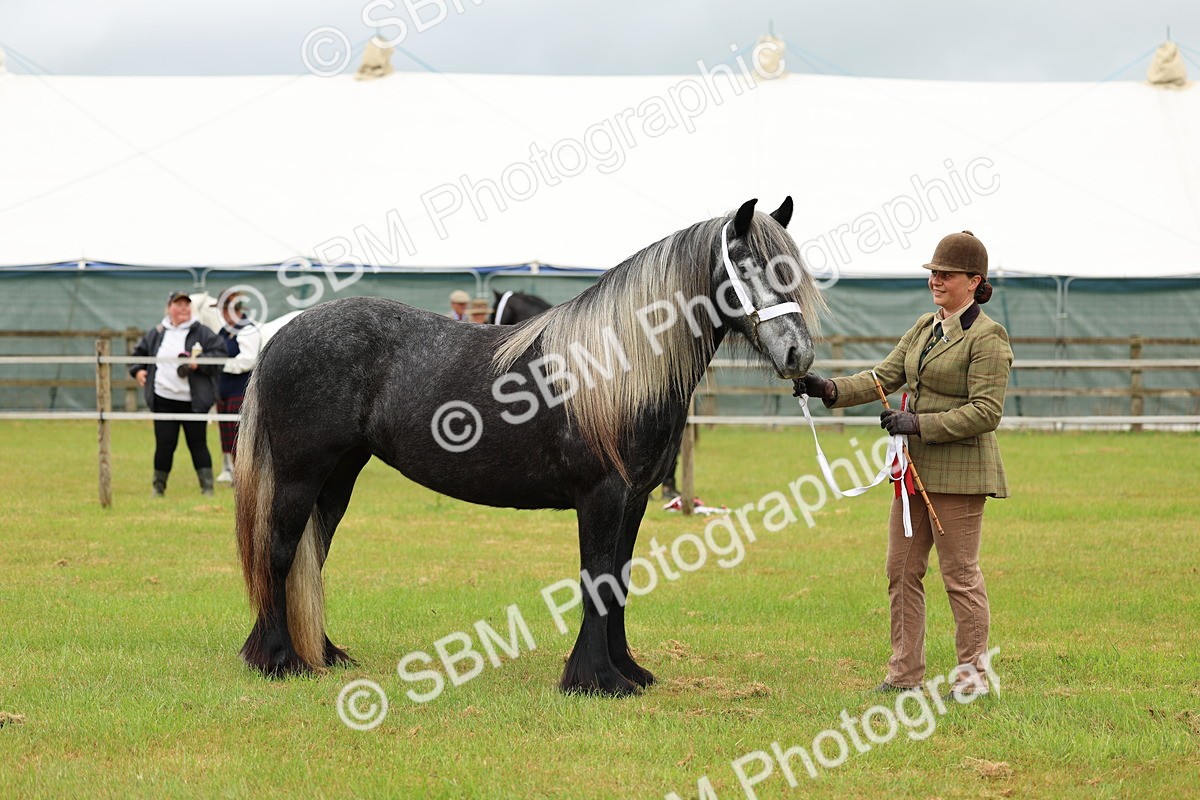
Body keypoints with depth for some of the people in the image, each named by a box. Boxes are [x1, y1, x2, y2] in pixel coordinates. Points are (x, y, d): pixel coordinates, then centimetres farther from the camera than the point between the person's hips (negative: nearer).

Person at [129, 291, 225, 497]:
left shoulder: (202, 333, 1)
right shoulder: (155, 334, 10)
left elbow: (220, 354, -5)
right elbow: (138, 353, 23)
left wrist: (199, 363, -17)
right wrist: (137, 370, 6)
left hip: (193, 401, -2)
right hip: (163, 400, 2)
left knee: (197, 444, 2)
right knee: (164, 445, 4)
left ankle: (207, 487, 6)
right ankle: (159, 486, 17)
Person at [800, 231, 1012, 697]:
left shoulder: (987, 338, -11)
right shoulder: (924, 327, 14)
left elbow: (986, 411, -17)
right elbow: (885, 377, 10)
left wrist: (920, 423, -21)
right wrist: (831, 390, -6)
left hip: (959, 471, -8)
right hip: (916, 467, 8)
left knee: (959, 573, -1)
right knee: (902, 570, 9)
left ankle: (974, 674, 10)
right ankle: (905, 672, 16)